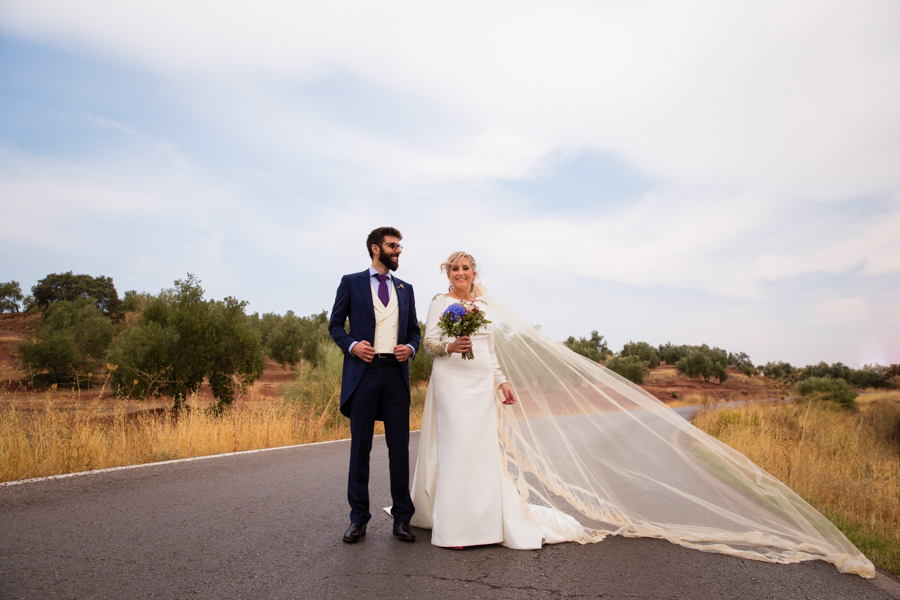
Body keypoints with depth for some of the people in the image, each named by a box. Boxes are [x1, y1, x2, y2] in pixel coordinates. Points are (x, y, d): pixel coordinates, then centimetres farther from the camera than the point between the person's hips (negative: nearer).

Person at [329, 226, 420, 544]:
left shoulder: (405, 289, 18)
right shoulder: (351, 282, 8)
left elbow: (414, 329, 20)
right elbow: (335, 324, 7)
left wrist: (411, 347, -1)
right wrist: (351, 345, -11)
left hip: (396, 373, 3)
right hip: (363, 372, -2)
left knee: (400, 446, 3)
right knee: (360, 447, 4)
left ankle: (401, 517, 13)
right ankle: (358, 517, 15)